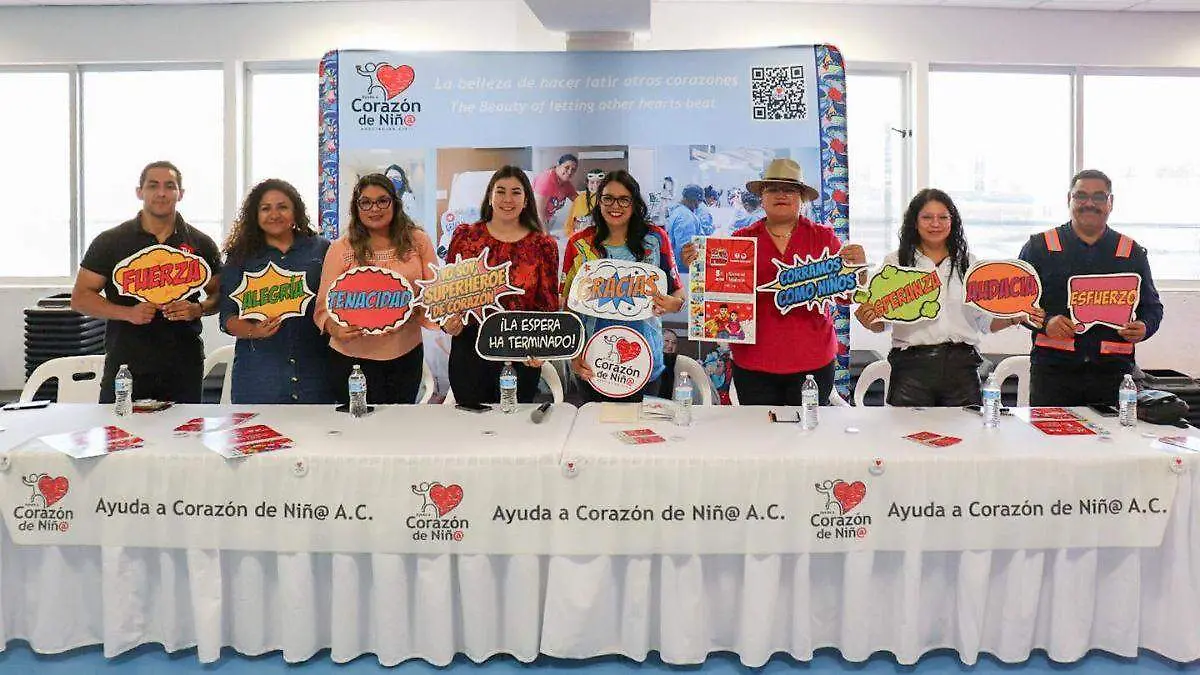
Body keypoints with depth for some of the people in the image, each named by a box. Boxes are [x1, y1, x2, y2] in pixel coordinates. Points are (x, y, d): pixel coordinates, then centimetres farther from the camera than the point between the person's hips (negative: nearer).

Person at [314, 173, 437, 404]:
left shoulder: (417, 241, 1)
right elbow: (324, 304, -4)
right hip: (353, 357, -2)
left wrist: (412, 312, -19)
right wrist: (334, 328, -25)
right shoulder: (341, 248, -3)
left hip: (407, 354, 2)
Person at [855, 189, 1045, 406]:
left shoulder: (969, 263, 11)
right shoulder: (894, 262, 5)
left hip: (961, 365, 2)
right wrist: (868, 321, -18)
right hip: (912, 366, -2)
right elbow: (881, 321, 3)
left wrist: (1015, 318, -5)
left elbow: (986, 321, 12)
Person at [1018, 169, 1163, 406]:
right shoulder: (1039, 247, 7)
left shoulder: (1132, 253, 14)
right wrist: (1045, 323, -14)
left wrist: (1143, 328, -4)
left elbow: (1152, 306, 18)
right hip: (1052, 368, -2)